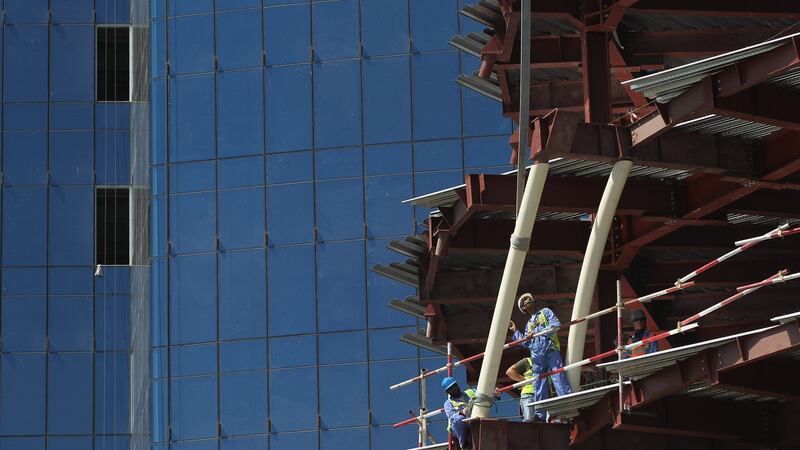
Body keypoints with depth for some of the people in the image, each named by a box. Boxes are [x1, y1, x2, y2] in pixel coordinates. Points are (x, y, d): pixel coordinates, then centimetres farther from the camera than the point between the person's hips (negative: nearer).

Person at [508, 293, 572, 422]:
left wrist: (537, 332, -6)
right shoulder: (529, 323, 30)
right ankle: (539, 415, -7)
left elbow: (556, 324, -2)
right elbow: (525, 343, 23)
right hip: (536, 355, 5)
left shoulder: (545, 312, 16)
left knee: (558, 378, -17)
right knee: (538, 385, -3)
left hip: (550, 350, -5)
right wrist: (515, 331, 25)